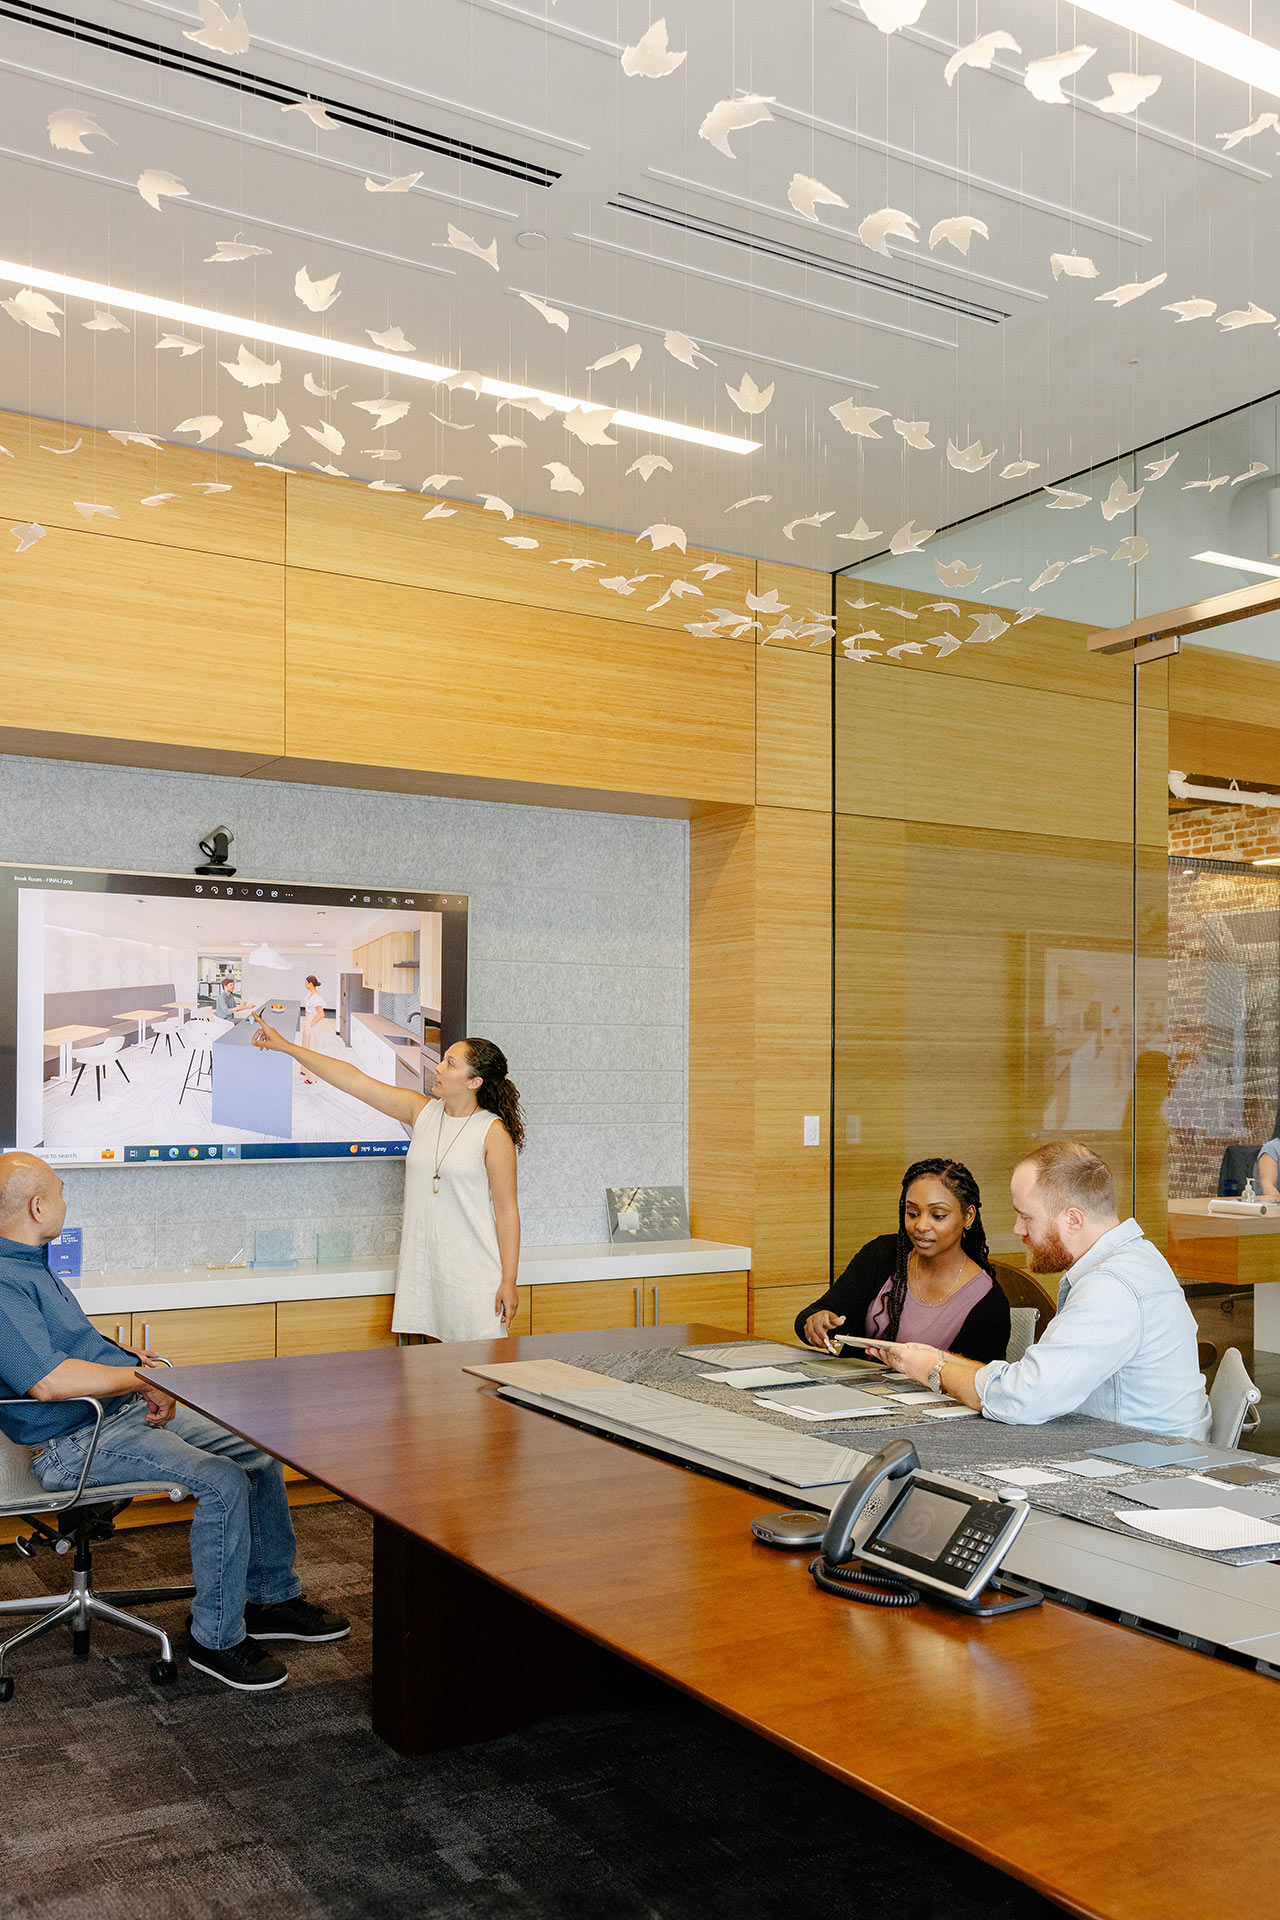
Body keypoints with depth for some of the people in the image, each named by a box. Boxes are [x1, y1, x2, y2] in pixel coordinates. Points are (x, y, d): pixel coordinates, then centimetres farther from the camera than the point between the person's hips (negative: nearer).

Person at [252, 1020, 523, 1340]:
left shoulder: (493, 1132, -9)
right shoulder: (422, 1111, 6)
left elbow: (507, 1211, -8)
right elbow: (354, 1080, 7)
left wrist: (509, 1282, -10)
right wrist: (285, 1047, 8)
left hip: (474, 1275, -5)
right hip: (424, 1267, 5)